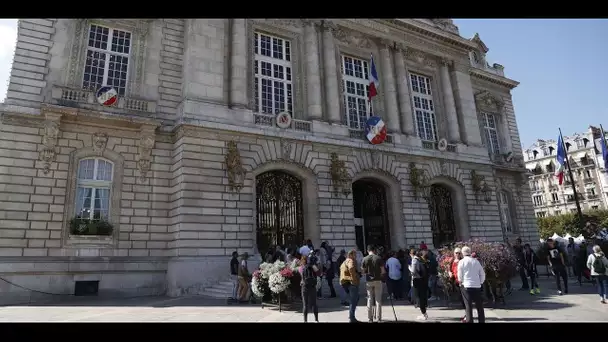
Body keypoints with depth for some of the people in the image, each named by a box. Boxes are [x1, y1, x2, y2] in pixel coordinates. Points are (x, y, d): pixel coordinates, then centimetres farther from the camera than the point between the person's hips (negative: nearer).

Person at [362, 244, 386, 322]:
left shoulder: (365, 259, -3)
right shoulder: (379, 258, -5)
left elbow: (362, 272, 0)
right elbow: (383, 271, -5)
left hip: (369, 281, 1)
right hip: (378, 280, -1)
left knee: (369, 299, 8)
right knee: (378, 299, 6)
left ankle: (370, 318, 11)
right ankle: (379, 318, 8)